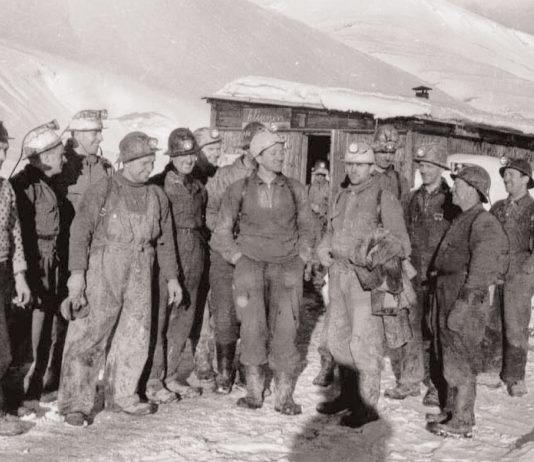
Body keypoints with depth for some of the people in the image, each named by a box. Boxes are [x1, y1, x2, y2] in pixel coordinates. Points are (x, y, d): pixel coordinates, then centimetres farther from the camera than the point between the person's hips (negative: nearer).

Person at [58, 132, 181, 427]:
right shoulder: (101, 191, -4)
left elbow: (165, 241, 17)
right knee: (88, 336, -5)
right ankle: (75, 403, 1)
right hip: (103, 271, -5)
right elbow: (80, 232, -8)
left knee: (135, 336, 9)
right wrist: (77, 272, -16)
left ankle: (122, 395, 25)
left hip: (140, 275, 5)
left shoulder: (157, 197, 10)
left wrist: (171, 277, 15)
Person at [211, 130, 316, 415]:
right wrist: (238, 258, 1)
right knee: (253, 327, -11)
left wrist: (301, 257, 10)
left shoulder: (294, 189, 9)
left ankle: (284, 394, -1)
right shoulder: (239, 190, 5)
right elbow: (222, 232, 11)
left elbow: (308, 226, 21)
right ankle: (254, 389, 3)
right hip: (251, 261, -1)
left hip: (287, 264, 1)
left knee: (285, 329, -9)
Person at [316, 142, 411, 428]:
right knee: (338, 338, 13)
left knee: (363, 343, -5)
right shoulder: (341, 198, 15)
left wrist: (376, 252, -26)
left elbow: (402, 245, -8)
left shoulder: (383, 199, -6)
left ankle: (367, 404, 6)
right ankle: (348, 394, 28)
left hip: (366, 277, -7)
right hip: (339, 275, 7)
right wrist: (324, 250, 4)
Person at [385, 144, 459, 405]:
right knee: (410, 327, 9)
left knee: (436, 332, -1)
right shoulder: (416, 198, 13)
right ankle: (410, 381, 20)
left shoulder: (451, 201, -6)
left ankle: (438, 386, 11)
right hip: (414, 274, 6)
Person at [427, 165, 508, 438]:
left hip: (466, 302, -9)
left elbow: (481, 269, -21)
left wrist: (463, 305, -23)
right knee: (451, 359, 18)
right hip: (447, 297, 9)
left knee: (461, 363, -2)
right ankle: (451, 410, 30)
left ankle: (462, 423, 7)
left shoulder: (484, 223, -16)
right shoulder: (462, 220, 14)